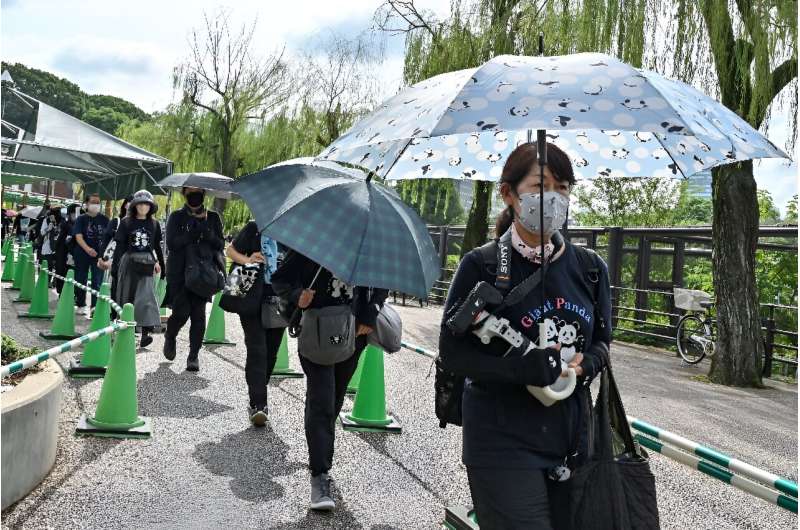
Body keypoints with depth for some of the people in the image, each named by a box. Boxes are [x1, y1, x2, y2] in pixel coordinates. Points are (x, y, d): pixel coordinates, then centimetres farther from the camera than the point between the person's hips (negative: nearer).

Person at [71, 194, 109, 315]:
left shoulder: (104, 219, 6)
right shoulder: (81, 219, 1)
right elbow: (78, 236, -11)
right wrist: (87, 248, -28)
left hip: (99, 254, 0)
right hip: (82, 254, 0)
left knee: (97, 282, -7)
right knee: (81, 280, 10)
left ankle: (95, 307, -7)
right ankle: (80, 305, 25)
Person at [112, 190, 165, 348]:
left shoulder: (154, 224, 6)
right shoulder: (126, 223, 1)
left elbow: (157, 247, 15)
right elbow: (119, 246, 1)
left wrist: (159, 264, 19)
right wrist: (114, 266, -2)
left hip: (146, 264, 0)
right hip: (128, 262, 0)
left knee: (145, 295, -11)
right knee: (126, 295, 7)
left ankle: (146, 332, -17)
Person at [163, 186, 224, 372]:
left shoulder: (213, 218, 10)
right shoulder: (177, 217, 5)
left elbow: (220, 245, 7)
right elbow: (171, 244, -6)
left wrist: (207, 234, -13)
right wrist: (193, 232, -17)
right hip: (179, 273, -1)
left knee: (198, 315, -3)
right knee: (181, 312, -8)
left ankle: (193, 355, 8)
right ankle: (170, 337, 25)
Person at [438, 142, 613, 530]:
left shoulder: (589, 268, 3)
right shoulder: (481, 266, -10)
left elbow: (602, 341, 12)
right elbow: (453, 352, -10)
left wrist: (584, 364, -12)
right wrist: (522, 369, -24)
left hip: (571, 437, 5)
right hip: (503, 442, -5)